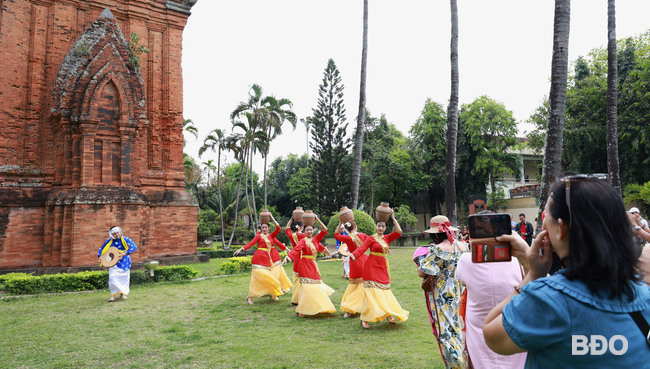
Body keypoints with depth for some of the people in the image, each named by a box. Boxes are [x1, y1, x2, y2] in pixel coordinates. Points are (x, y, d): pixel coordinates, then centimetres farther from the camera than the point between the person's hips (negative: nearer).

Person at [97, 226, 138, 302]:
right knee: (112, 277, -16)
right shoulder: (109, 241, -3)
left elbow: (134, 247, -23)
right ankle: (114, 295, -7)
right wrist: (100, 257, -10)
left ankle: (122, 293, 22)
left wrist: (124, 254, -32)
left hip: (124, 262, 0)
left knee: (124, 277, 4)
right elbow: (101, 249, 9)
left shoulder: (125, 239, -10)